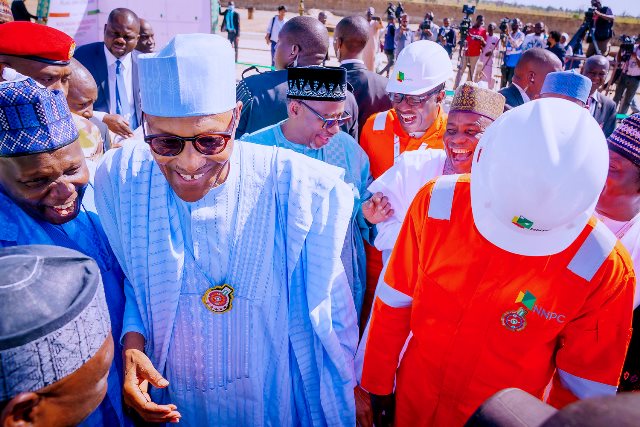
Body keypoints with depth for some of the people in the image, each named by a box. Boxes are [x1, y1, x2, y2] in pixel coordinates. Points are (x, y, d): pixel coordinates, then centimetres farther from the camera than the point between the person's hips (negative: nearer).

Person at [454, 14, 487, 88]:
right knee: (461, 70, -4)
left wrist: (482, 40, -18)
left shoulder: (483, 30, 5)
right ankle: (455, 87, -5)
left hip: (475, 54, 0)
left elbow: (484, 44, 3)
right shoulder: (469, 28, 4)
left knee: (471, 72, 3)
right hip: (466, 52, 0)